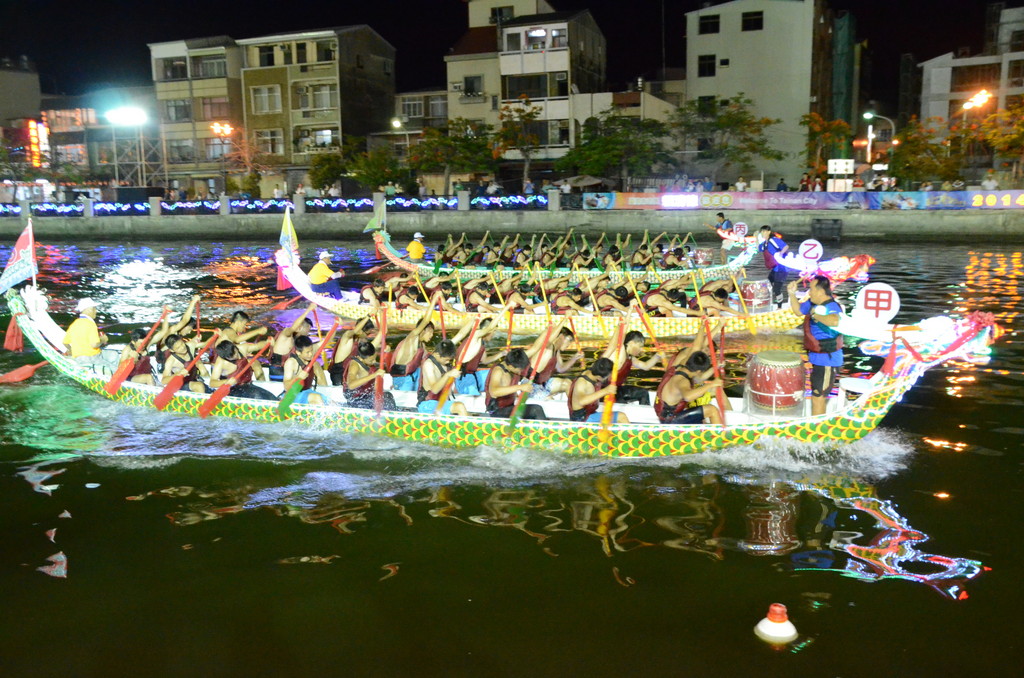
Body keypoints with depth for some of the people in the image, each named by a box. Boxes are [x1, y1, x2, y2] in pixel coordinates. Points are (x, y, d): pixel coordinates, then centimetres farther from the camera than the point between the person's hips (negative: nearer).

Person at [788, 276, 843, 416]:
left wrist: (816, 315, -33)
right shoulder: (813, 303, 3)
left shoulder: (831, 307, -25)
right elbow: (798, 311, 22)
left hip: (827, 360, -10)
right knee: (818, 396, 25)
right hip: (818, 358, 11)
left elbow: (834, 321, -49)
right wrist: (792, 294, 8)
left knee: (817, 398, -4)